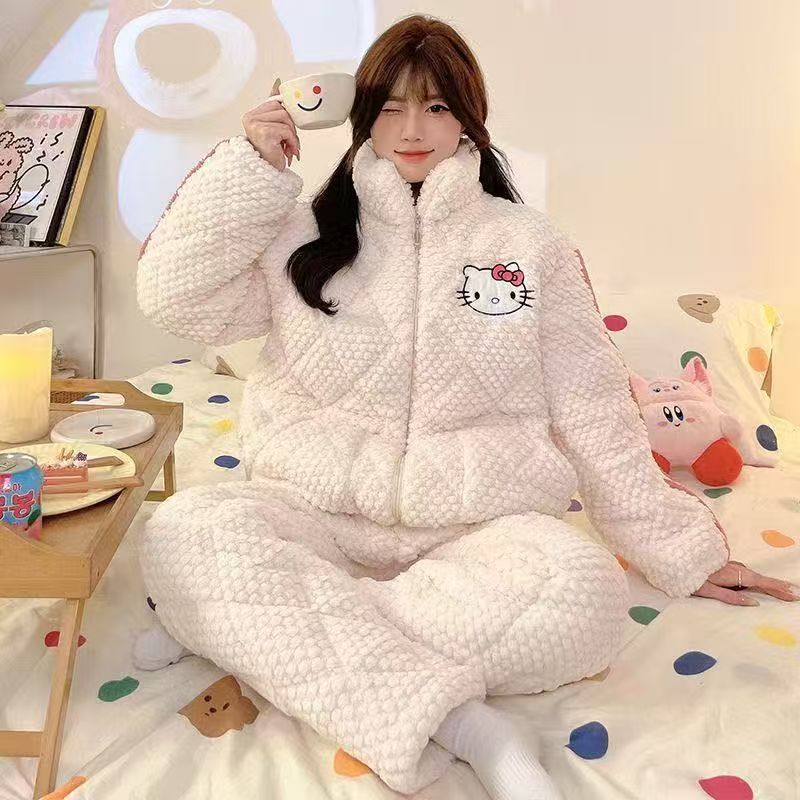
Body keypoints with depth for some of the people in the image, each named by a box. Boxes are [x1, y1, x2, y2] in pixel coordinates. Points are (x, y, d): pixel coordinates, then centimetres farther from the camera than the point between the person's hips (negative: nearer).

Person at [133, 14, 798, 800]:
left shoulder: (530, 245, 5)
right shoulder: (305, 232, 7)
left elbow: (595, 417, 7)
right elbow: (174, 298, -3)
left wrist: (683, 553, 6)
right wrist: (250, 165, -10)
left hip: (477, 533, 0)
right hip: (316, 518, 1)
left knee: (581, 589, -33)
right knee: (184, 532, -29)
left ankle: (245, 626, -23)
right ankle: (453, 720, -31)